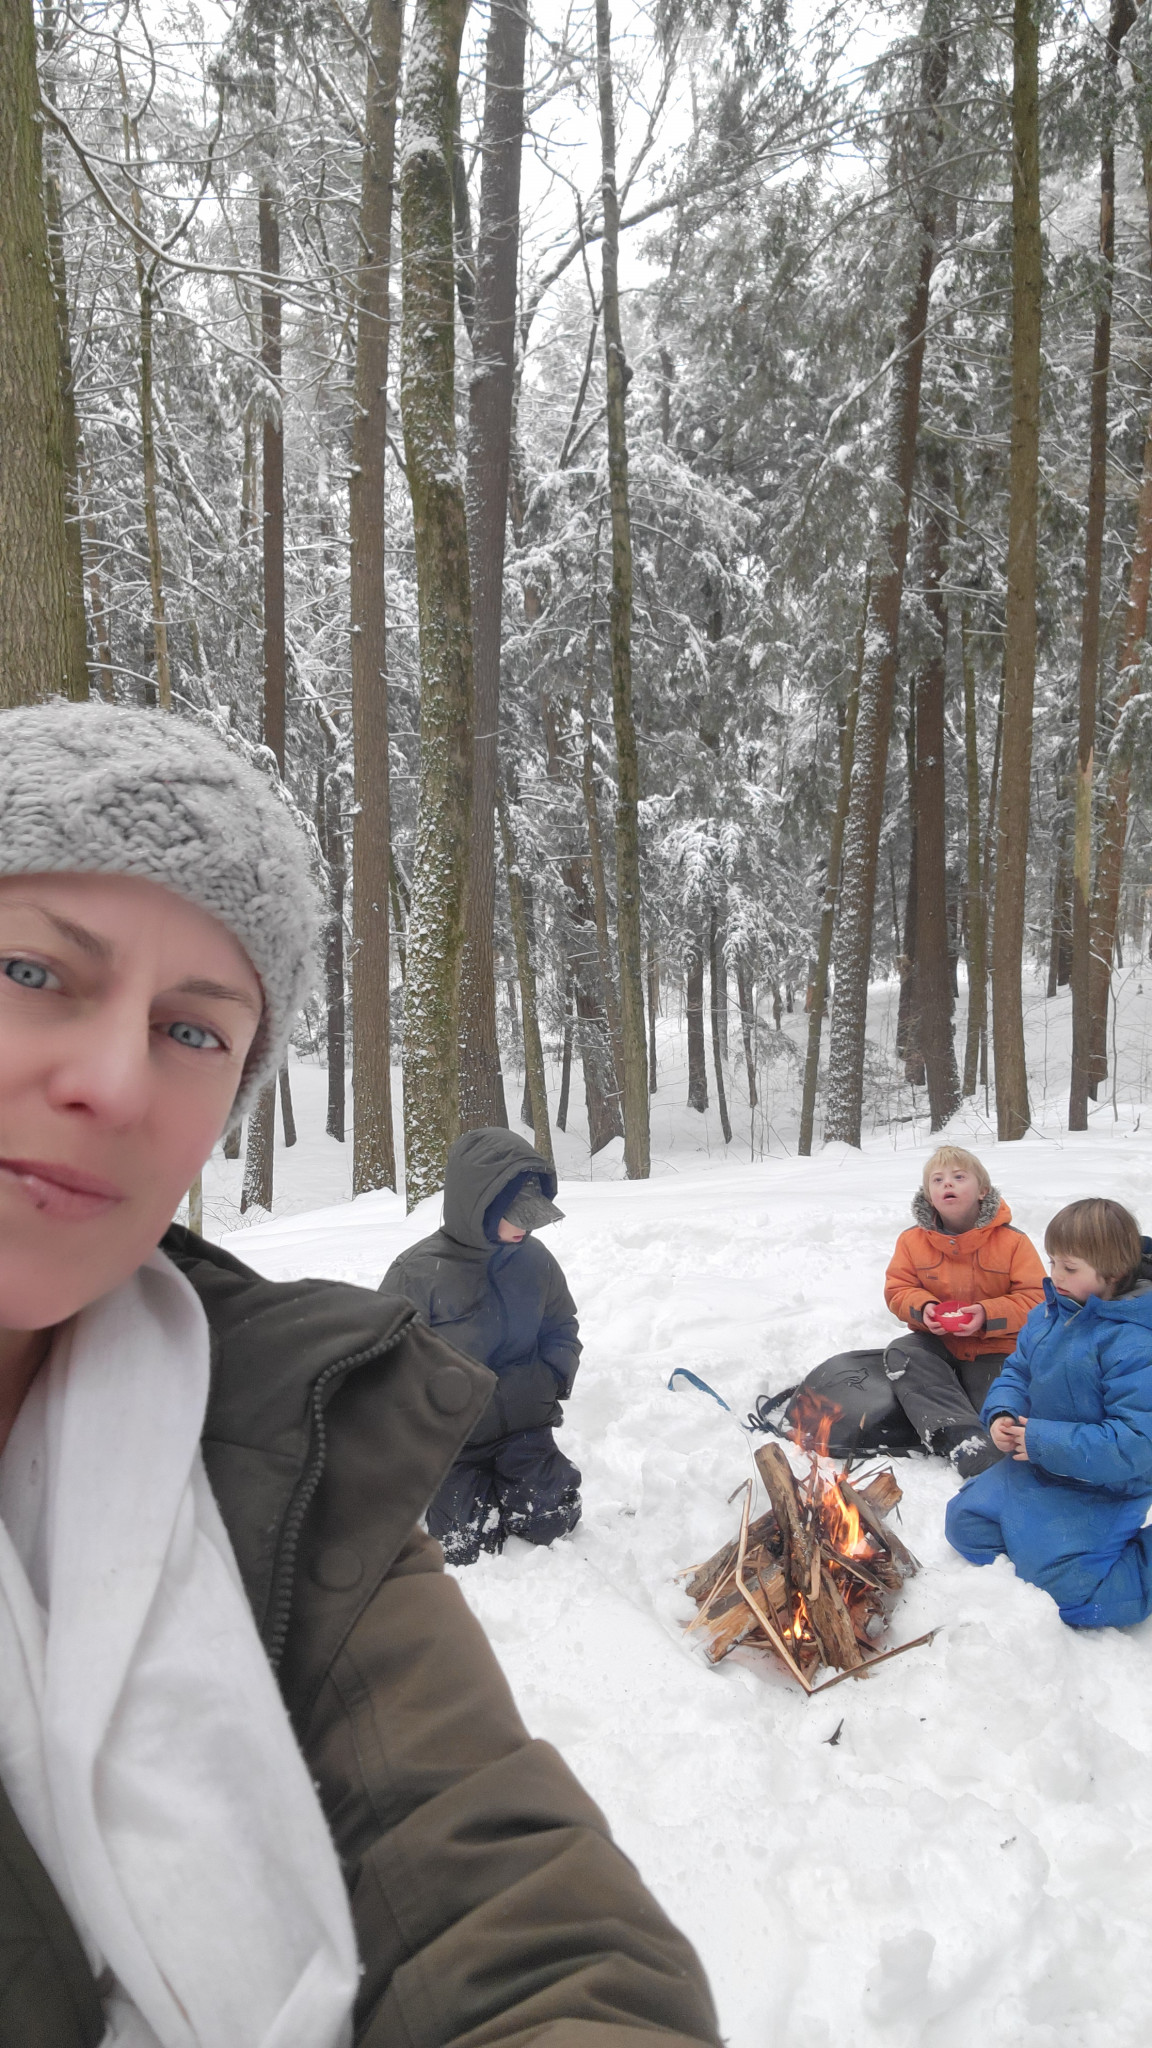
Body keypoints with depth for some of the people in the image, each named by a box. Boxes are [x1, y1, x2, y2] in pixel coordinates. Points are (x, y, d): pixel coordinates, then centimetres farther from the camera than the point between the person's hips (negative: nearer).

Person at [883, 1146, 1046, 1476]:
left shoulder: (1012, 1241, -11)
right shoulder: (912, 1240, -3)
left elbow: (1035, 1298, -12)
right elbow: (898, 1289, 2)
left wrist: (987, 1315, -27)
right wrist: (922, 1308, -21)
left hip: (995, 1348, -2)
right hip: (937, 1342, 2)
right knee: (899, 1353, -29)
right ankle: (965, 1445, -42)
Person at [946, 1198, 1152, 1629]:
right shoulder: (1047, 1316, -1)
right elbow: (1017, 1372, 14)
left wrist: (1046, 1441, -27)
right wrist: (1002, 1414, -9)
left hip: (1102, 1492, -8)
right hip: (1036, 1468, 8)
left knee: (1063, 1586, -16)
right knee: (965, 1521, 6)